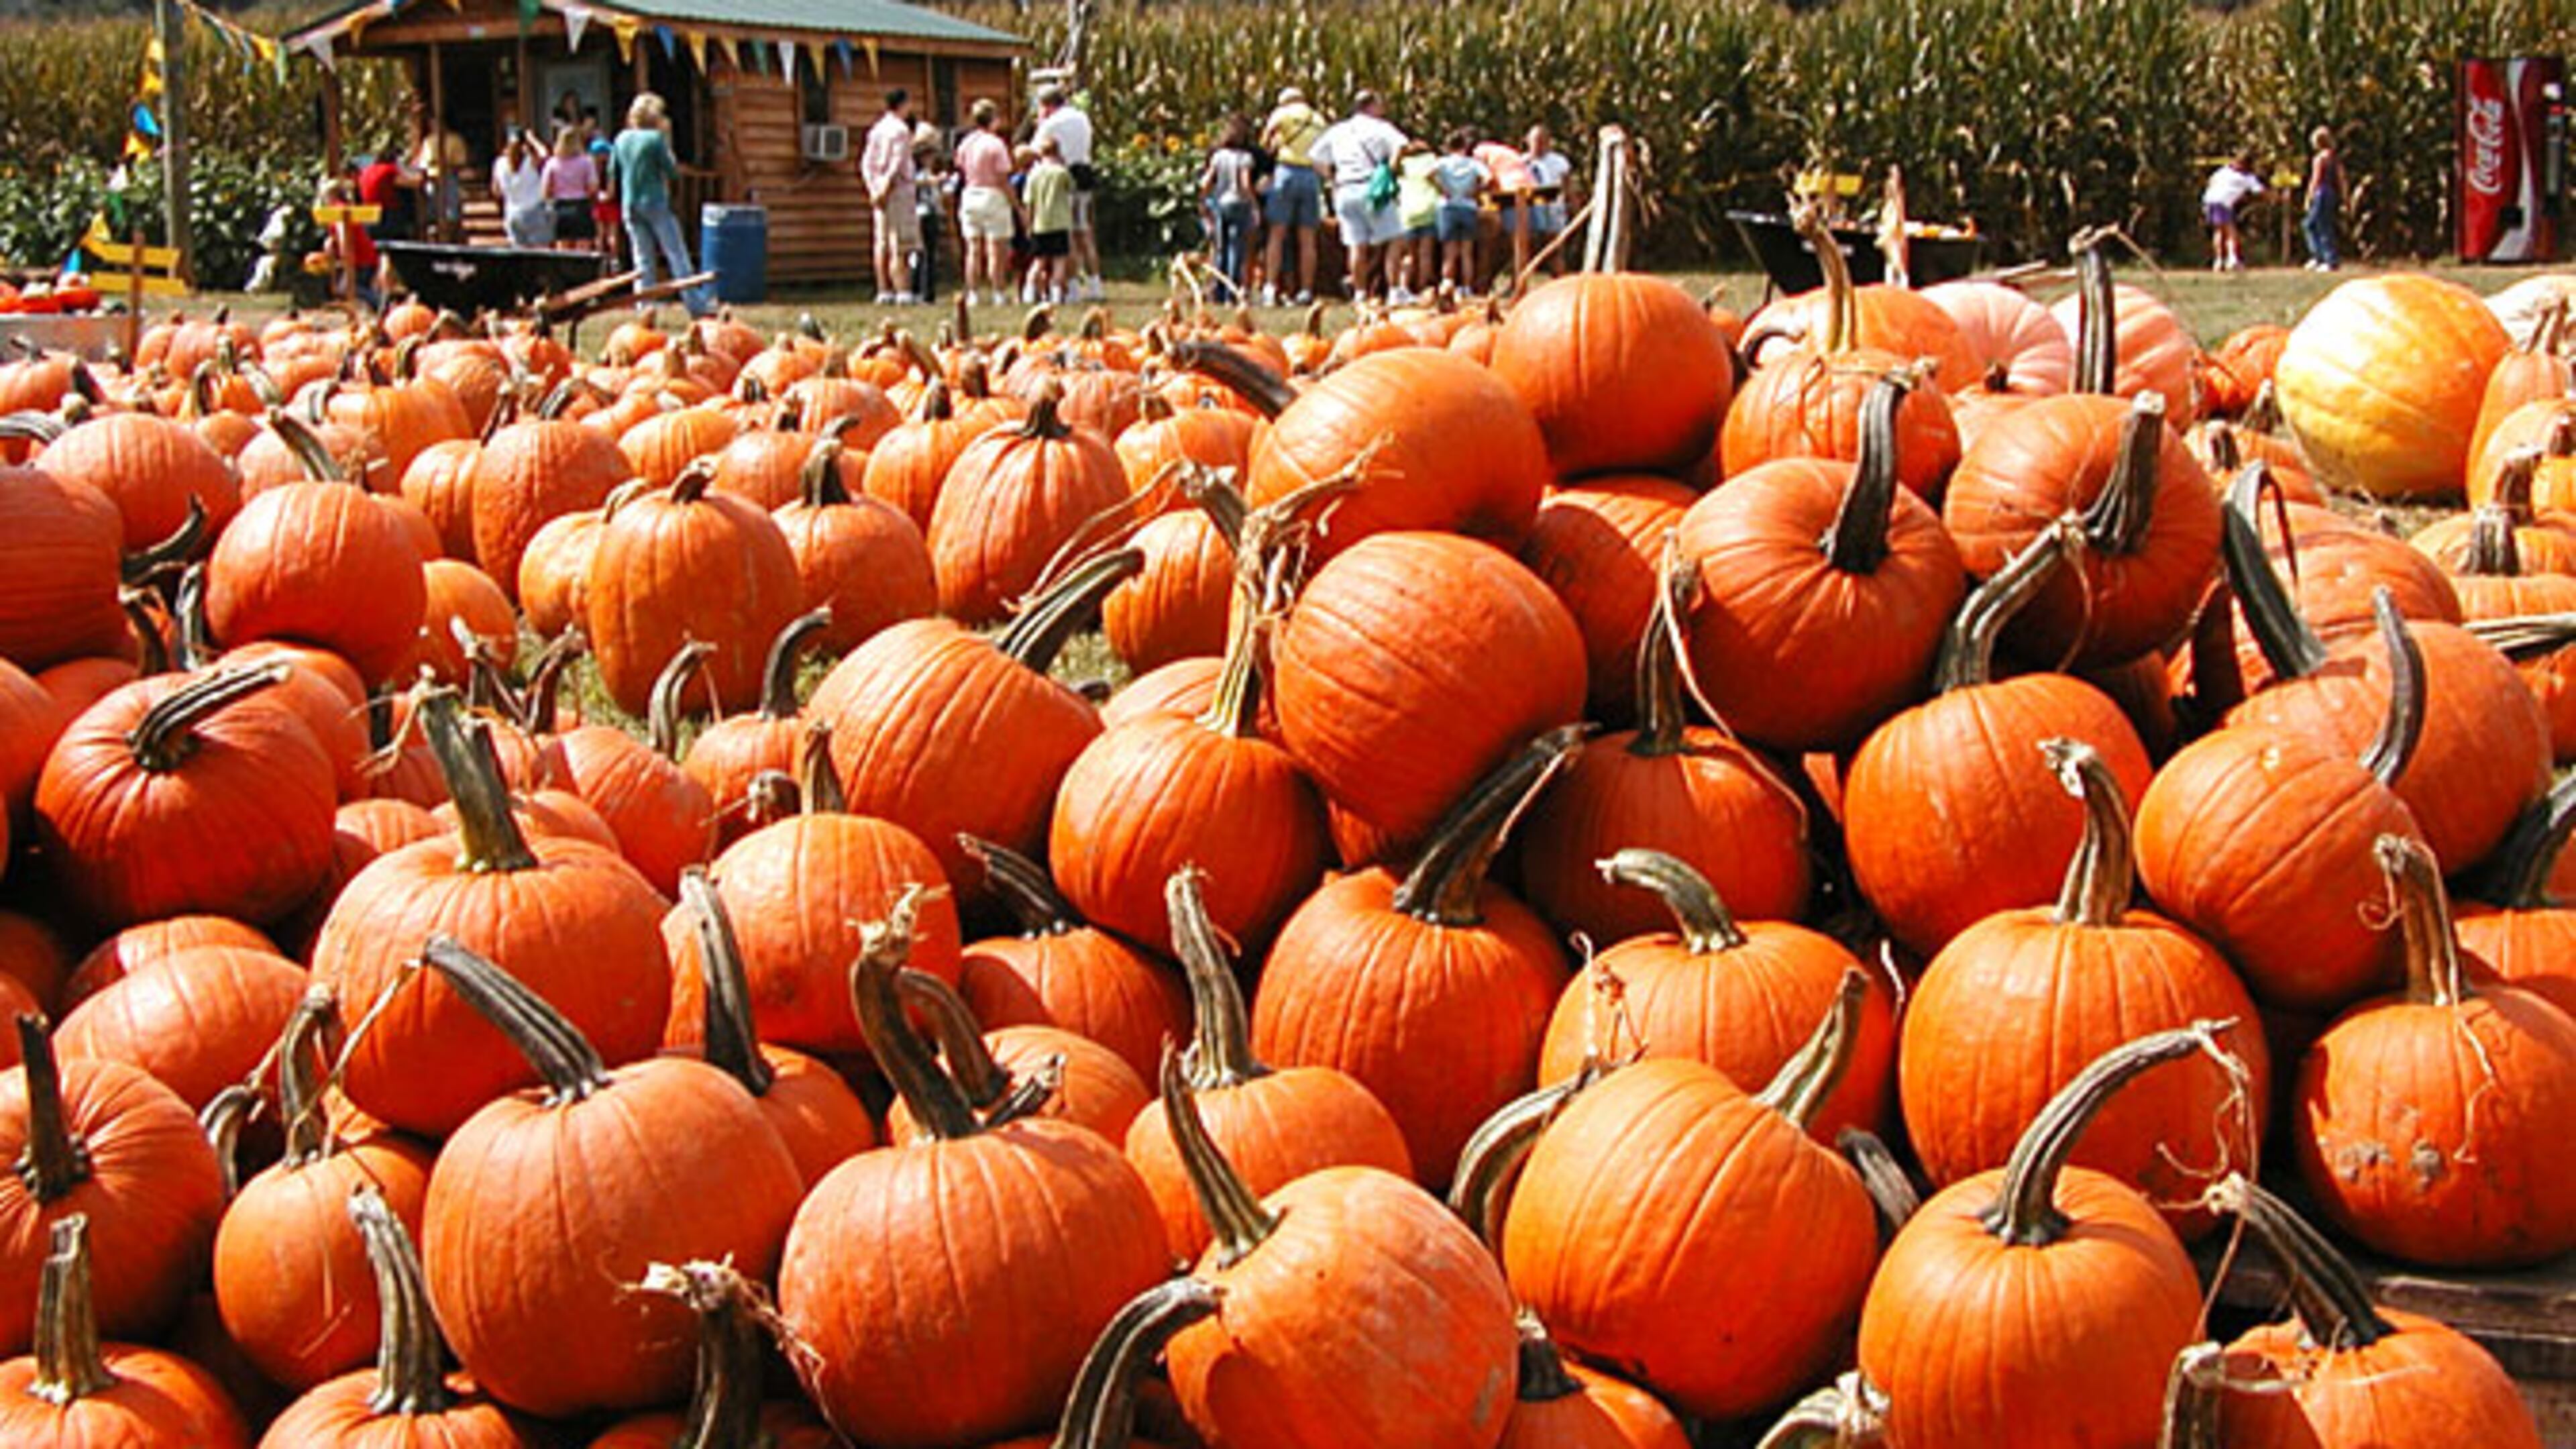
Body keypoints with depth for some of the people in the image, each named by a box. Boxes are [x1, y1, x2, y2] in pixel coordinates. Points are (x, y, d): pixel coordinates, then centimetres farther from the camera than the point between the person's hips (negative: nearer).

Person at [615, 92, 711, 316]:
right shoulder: (655, 138, -10)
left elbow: (614, 172, 13)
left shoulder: (622, 139, 7)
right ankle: (696, 306, -1)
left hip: (629, 205, 5)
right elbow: (672, 170, -8)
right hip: (655, 203, -5)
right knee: (677, 255, -1)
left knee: (643, 259, 9)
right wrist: (667, 142, 2)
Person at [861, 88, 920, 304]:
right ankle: (902, 291, -12)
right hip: (898, 189, -8)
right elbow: (897, 164, -17)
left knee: (882, 243, 6)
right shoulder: (901, 129, -10)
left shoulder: (876, 129, 14)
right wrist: (886, 188, -14)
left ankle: (884, 291, 6)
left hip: (880, 191, 8)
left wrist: (874, 189, 8)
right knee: (899, 243, -9)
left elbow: (866, 163, 12)